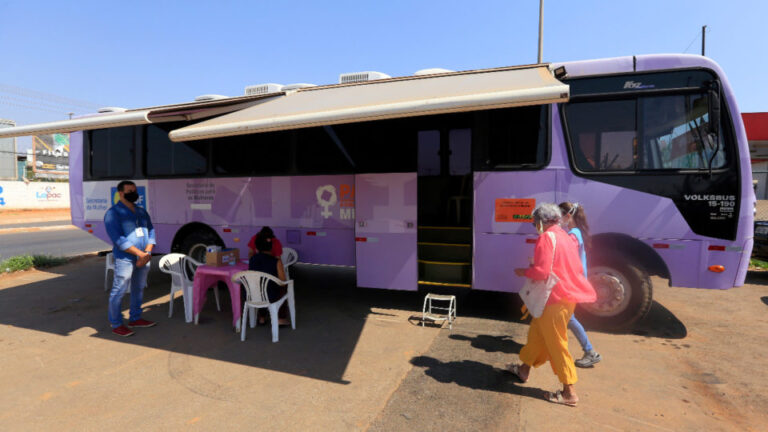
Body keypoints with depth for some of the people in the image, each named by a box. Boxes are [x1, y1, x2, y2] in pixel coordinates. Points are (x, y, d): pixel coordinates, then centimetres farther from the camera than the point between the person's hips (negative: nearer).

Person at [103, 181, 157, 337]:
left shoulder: (141, 211, 13)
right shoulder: (113, 213, -7)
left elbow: (151, 231, 9)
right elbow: (118, 239, -15)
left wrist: (148, 253, -7)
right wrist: (140, 253, -19)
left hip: (143, 258, 7)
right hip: (125, 259, -7)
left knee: (138, 289, 16)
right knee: (118, 292, 0)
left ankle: (135, 318, 30)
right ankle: (116, 325, 13)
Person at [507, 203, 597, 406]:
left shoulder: (547, 238, -17)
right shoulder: (565, 236, 11)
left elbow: (542, 272, -23)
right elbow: (576, 267, 17)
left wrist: (524, 271, -3)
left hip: (556, 299, -10)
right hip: (568, 295, 10)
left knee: (556, 343, 1)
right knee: (537, 331, 21)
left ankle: (569, 393, 11)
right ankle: (524, 369, 37)